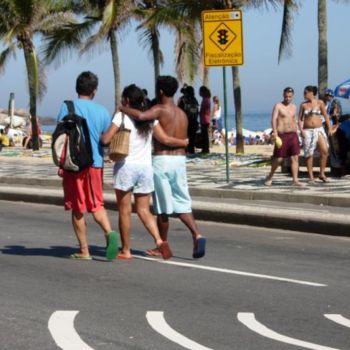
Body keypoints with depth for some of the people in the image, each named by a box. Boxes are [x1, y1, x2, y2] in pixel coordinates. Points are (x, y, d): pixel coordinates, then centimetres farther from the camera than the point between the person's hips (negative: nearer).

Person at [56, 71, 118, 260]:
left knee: (78, 209, 6)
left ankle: (84, 250, 9)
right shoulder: (102, 111, 4)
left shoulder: (68, 106, -5)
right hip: (96, 163, 3)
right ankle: (109, 232, -14)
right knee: (96, 204, 13)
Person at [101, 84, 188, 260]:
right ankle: (159, 240, -11)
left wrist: (99, 134, 11)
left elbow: (106, 139, -12)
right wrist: (184, 142, 18)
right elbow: (165, 139, 2)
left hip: (125, 167, -4)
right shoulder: (150, 118, 6)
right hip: (145, 168, 4)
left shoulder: (121, 116, -7)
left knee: (124, 210, 5)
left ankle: (126, 250, 10)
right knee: (144, 210, 10)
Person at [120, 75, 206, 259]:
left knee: (163, 208, 3)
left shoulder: (160, 110, -9)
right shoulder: (183, 114, 13)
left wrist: (123, 108, -10)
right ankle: (197, 235, -12)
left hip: (162, 159, -6)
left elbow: (141, 116, -26)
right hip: (180, 160, 6)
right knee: (182, 203, 8)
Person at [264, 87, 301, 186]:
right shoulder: (278, 106, -3)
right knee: (278, 158, 0)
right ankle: (270, 176, 22)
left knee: (295, 157, -6)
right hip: (281, 135, -4)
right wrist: (274, 131, -31)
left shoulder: (293, 107, 15)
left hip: (292, 135, 5)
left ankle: (295, 180, -7)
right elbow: (273, 119, -15)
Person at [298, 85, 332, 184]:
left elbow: (325, 116, 5)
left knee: (324, 151, -13)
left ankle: (322, 174, 0)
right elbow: (300, 119, 6)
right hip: (307, 131, 0)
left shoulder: (320, 102, 3)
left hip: (319, 129, 0)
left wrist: (329, 128, 0)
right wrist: (301, 130, -8)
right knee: (309, 154, -2)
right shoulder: (303, 105, 5)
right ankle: (311, 177, 3)